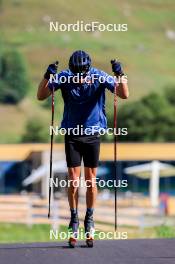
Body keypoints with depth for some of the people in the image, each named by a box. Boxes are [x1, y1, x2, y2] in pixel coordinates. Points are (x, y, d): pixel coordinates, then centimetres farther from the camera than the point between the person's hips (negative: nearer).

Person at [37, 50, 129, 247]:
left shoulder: (99, 77, -13)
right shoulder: (64, 78, -12)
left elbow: (124, 95, -18)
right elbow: (41, 96, -16)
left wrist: (120, 75, -34)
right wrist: (47, 77, -32)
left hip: (93, 133, 0)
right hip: (72, 134, 0)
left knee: (90, 180, 4)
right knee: (73, 180, -3)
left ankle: (89, 220, 19)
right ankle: (74, 221, 11)